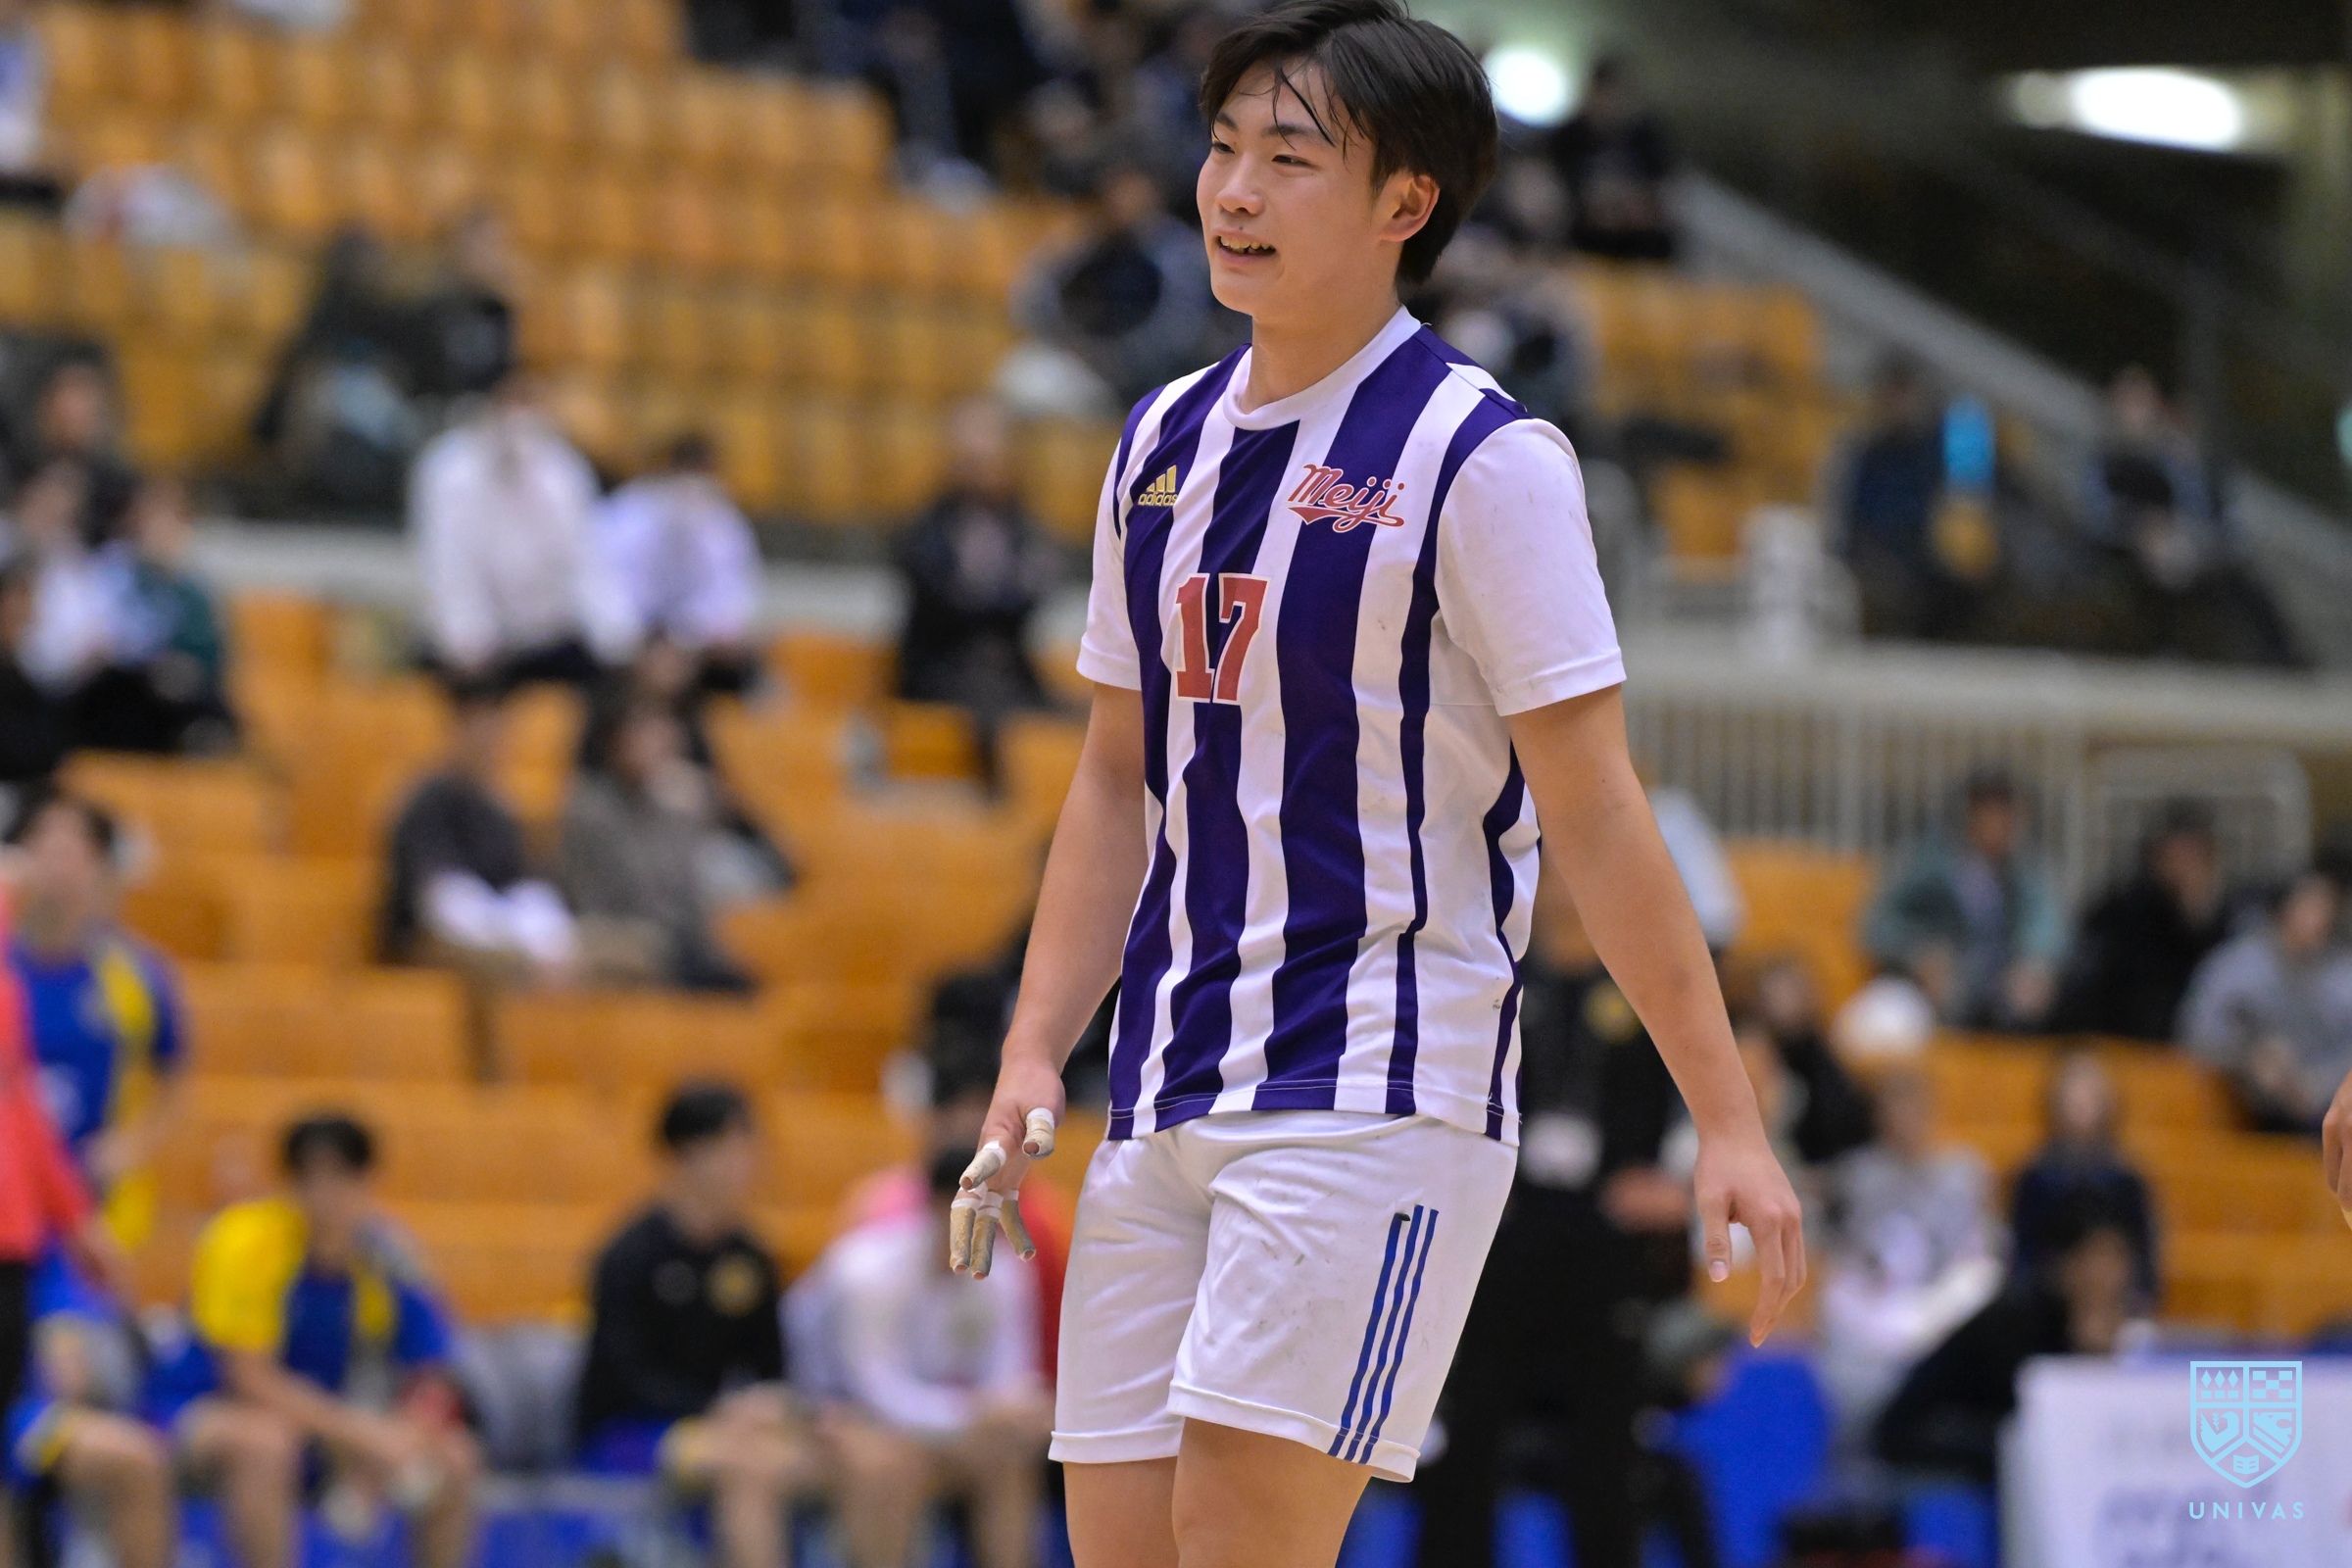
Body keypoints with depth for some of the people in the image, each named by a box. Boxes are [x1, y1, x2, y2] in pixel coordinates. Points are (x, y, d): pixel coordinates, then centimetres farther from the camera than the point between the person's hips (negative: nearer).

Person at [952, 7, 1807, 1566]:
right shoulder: (1166, 442, 13)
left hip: (1376, 1081, -7)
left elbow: (1594, 812, -9)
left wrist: (1728, 1122, -11)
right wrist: (1034, 1060, 9)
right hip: (1167, 1099, 7)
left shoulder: (1478, 458, -8)